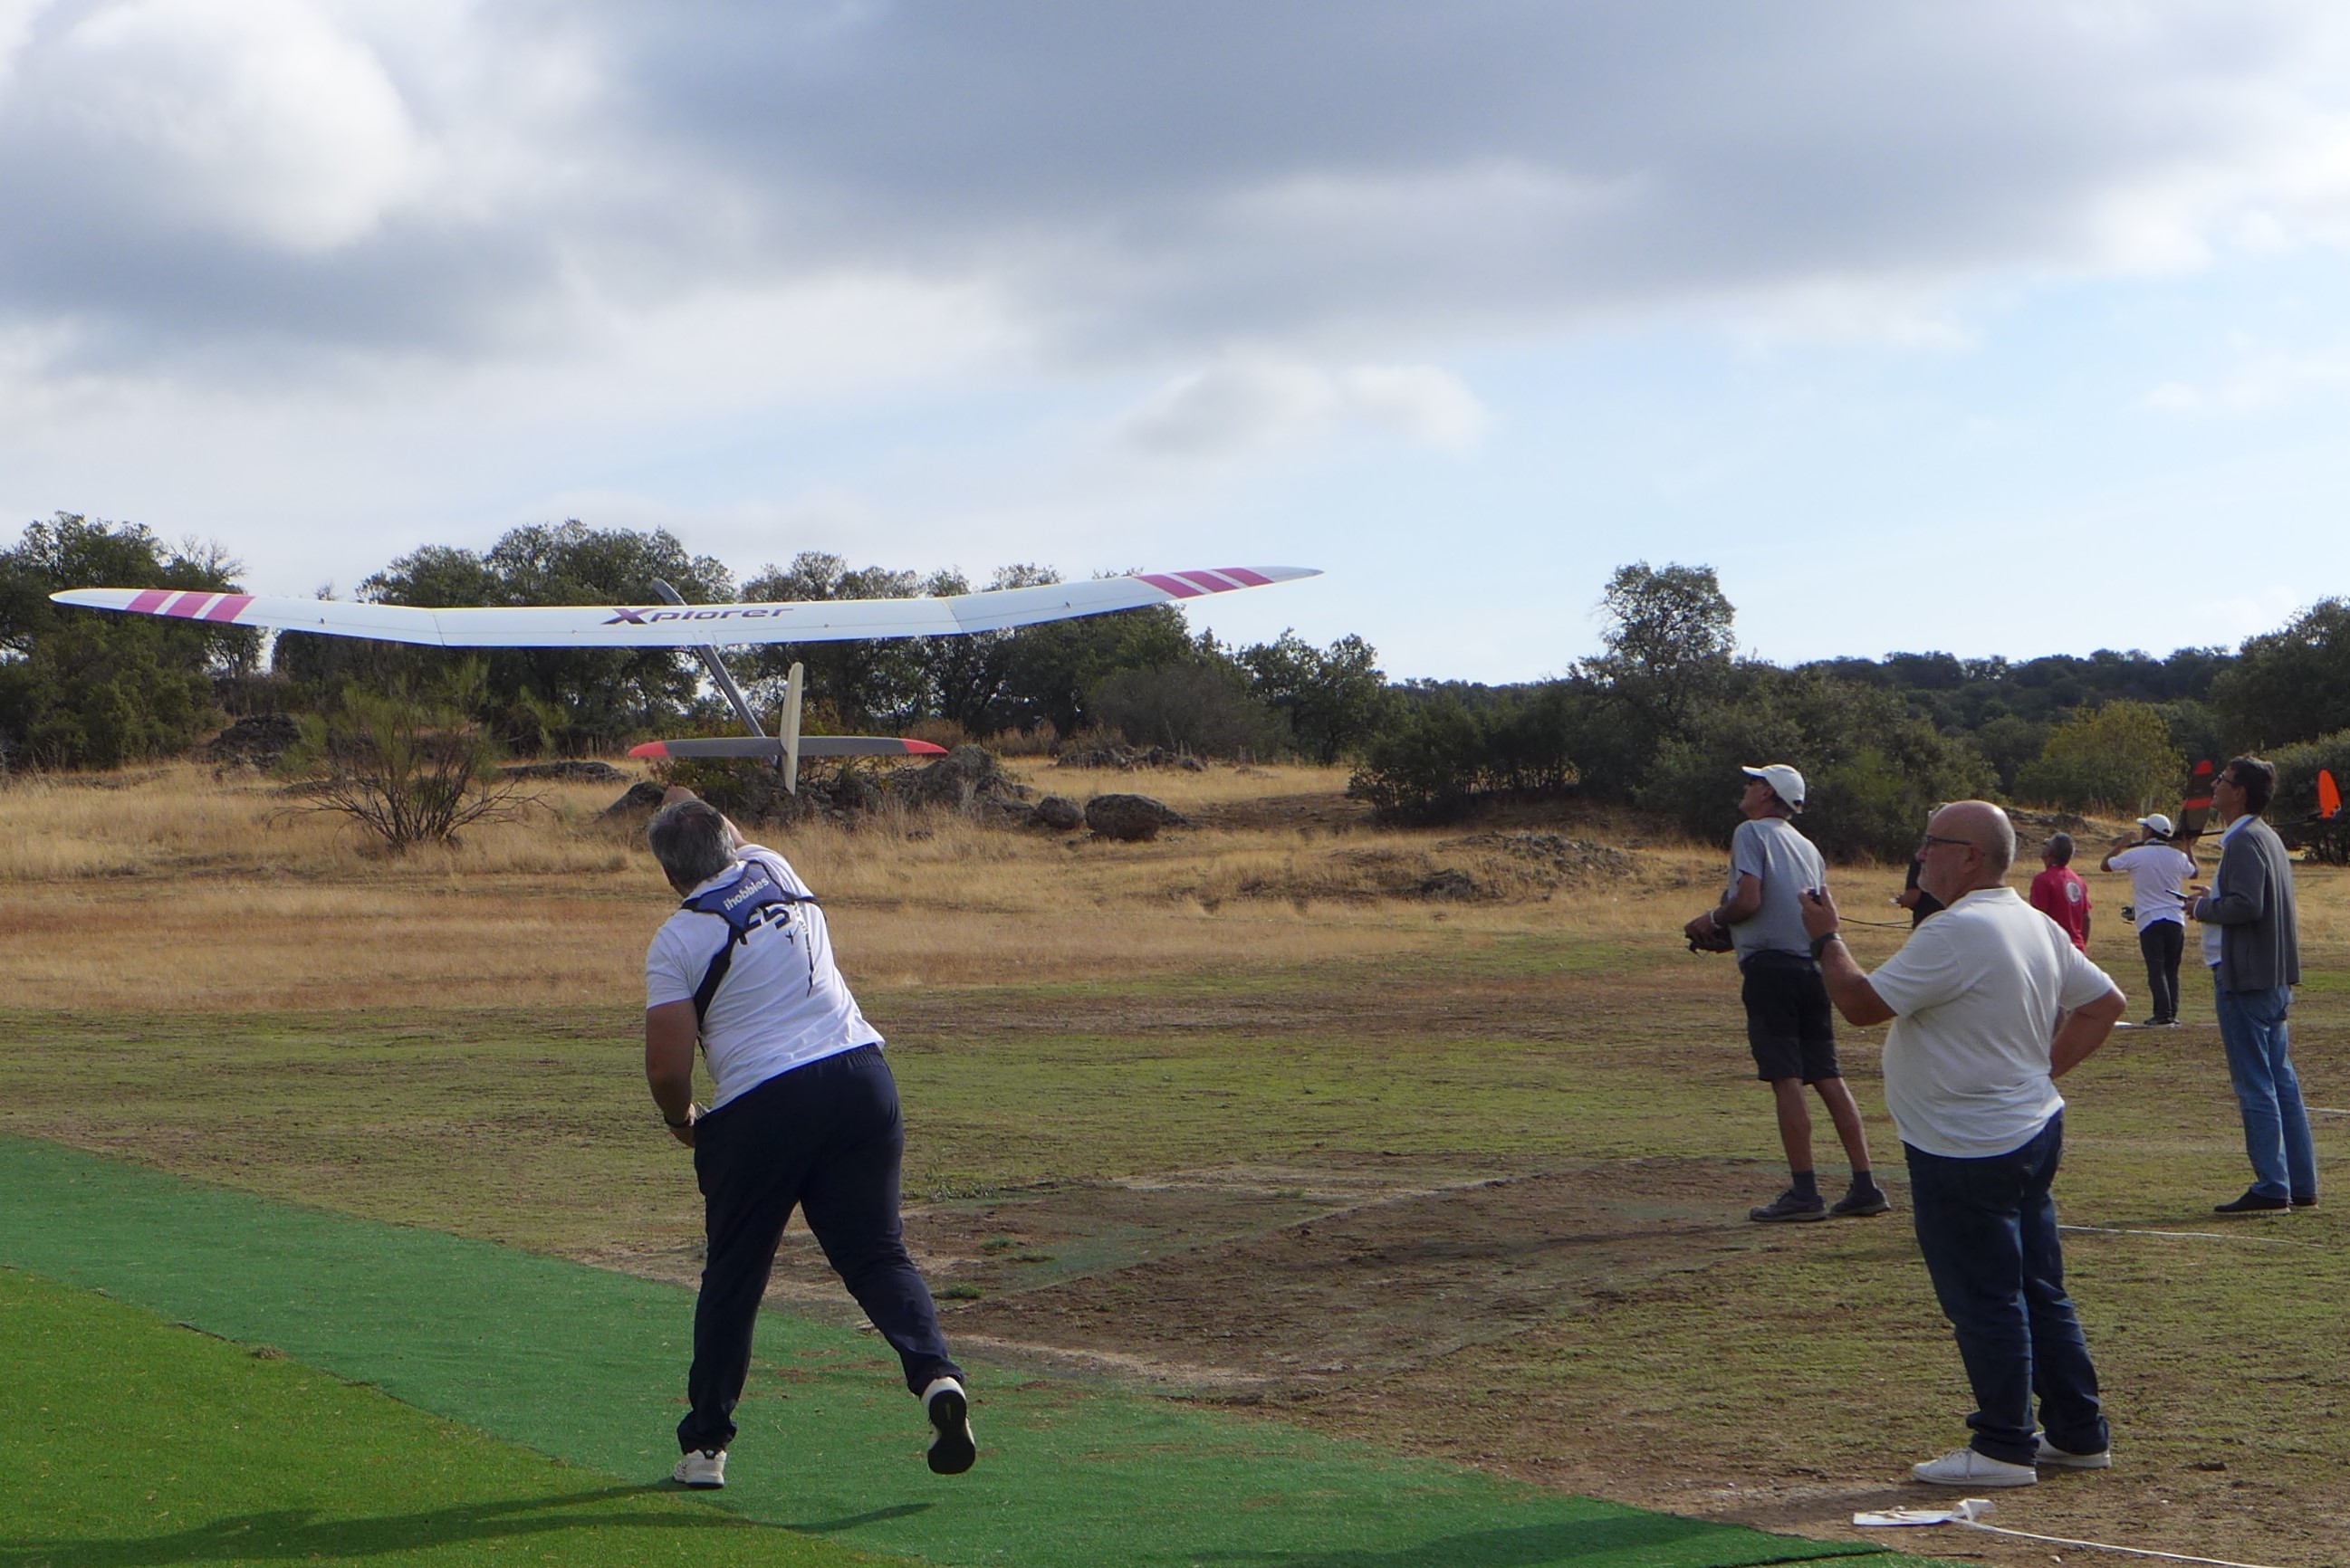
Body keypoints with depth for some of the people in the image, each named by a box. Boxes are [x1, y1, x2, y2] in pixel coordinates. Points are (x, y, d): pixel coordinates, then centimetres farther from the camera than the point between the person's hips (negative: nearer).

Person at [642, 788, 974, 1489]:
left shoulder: (678, 939, -3)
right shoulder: (775, 870, 11)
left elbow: (667, 1070, -5)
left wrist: (681, 1122, 13)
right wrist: (693, 806, 51)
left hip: (763, 1106, -4)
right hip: (862, 1076, 4)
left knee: (733, 1276, 11)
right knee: (877, 1253, 9)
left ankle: (704, 1444, 18)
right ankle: (936, 1375, -16)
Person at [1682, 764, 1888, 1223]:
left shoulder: (1752, 833, -4)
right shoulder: (1806, 845, 21)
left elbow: (1749, 900, -16)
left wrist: (1711, 920, 4)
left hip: (1770, 965, -8)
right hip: (1813, 965, 8)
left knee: (1785, 1079, -7)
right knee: (1827, 1077, 8)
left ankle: (1804, 1193, -9)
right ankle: (1865, 1188, 5)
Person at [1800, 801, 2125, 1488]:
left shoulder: (1955, 933, -21)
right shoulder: (2037, 926, 9)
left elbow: (1861, 1004, -20)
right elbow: (2106, 1001, 16)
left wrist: (1826, 937, -3)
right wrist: (2046, 1067, 12)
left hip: (1966, 1149, -10)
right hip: (2034, 1132, 10)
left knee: (1984, 1301, -1)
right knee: (2039, 1292, 16)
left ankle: (2003, 1448, 5)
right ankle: (2079, 1435, 22)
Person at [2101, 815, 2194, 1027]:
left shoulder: (2135, 855, -7)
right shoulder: (2178, 856, 4)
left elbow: (2105, 865, 4)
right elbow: (2193, 872, 25)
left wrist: (2120, 846, 18)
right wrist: (2187, 849, 37)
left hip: (2150, 921, -4)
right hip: (2175, 920, 4)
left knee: (2156, 968, -5)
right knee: (2171, 969, 12)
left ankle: (2163, 1014, -14)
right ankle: (2172, 1013, 10)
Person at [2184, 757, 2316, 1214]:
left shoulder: (2245, 842, -15)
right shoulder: (2268, 837, 16)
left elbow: (2247, 905, -26)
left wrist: (2202, 906, -10)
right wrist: (2211, 902, 13)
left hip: (2244, 980, -10)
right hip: (2275, 979, 10)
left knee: (2255, 1086, -6)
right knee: (2282, 1082, 12)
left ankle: (2272, 1188, -5)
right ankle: (2301, 1185, 15)